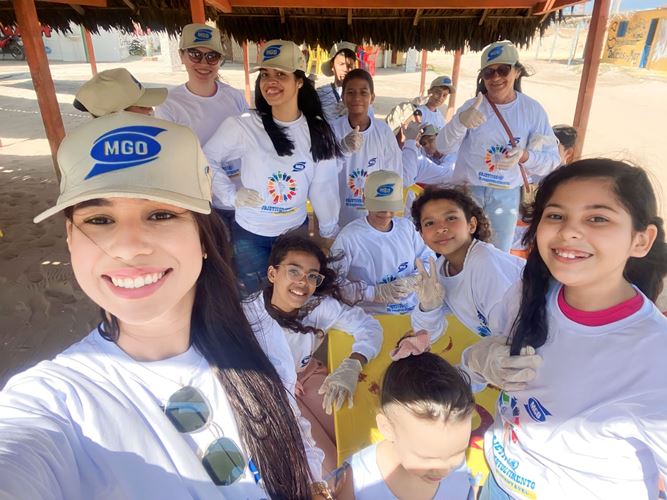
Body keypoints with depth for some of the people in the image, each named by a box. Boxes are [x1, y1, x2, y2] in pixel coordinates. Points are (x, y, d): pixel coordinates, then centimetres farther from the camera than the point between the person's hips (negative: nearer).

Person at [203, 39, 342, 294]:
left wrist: (330, 232, 4)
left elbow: (323, 187, -2)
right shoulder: (243, 126, -16)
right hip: (251, 236, -3)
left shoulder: (318, 131, -6)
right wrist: (231, 194, -16)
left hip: (296, 231, 3)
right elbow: (206, 161, -4)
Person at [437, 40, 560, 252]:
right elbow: (444, 147, -18)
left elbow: (552, 159, -7)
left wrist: (525, 156, -29)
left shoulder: (533, 110, -6)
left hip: (506, 195, 1)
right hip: (466, 190, 0)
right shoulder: (472, 106, -8)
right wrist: (460, 121, -38)